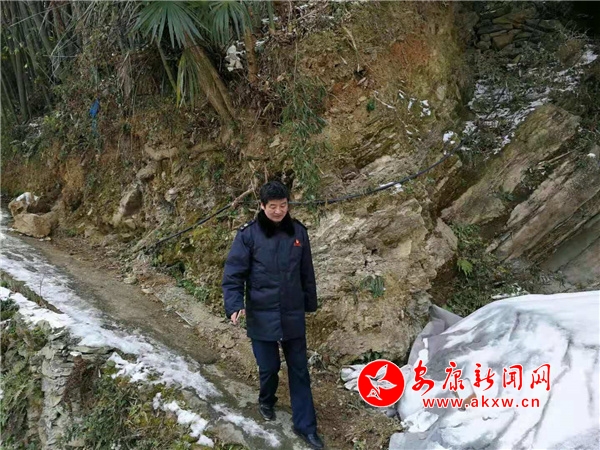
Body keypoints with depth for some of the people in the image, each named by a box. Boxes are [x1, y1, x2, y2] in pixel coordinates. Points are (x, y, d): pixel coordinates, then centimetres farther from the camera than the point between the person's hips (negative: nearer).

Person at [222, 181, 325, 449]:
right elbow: (234, 273, -9)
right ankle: (267, 401, 43)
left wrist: (310, 303, 15)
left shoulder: (298, 232, 0)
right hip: (262, 316, -2)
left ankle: (305, 425, 21)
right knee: (269, 367, 10)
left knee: (299, 370, 8)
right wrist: (234, 304, -21)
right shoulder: (248, 234, -9)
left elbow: (307, 272, 9)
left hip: (293, 315, 2)